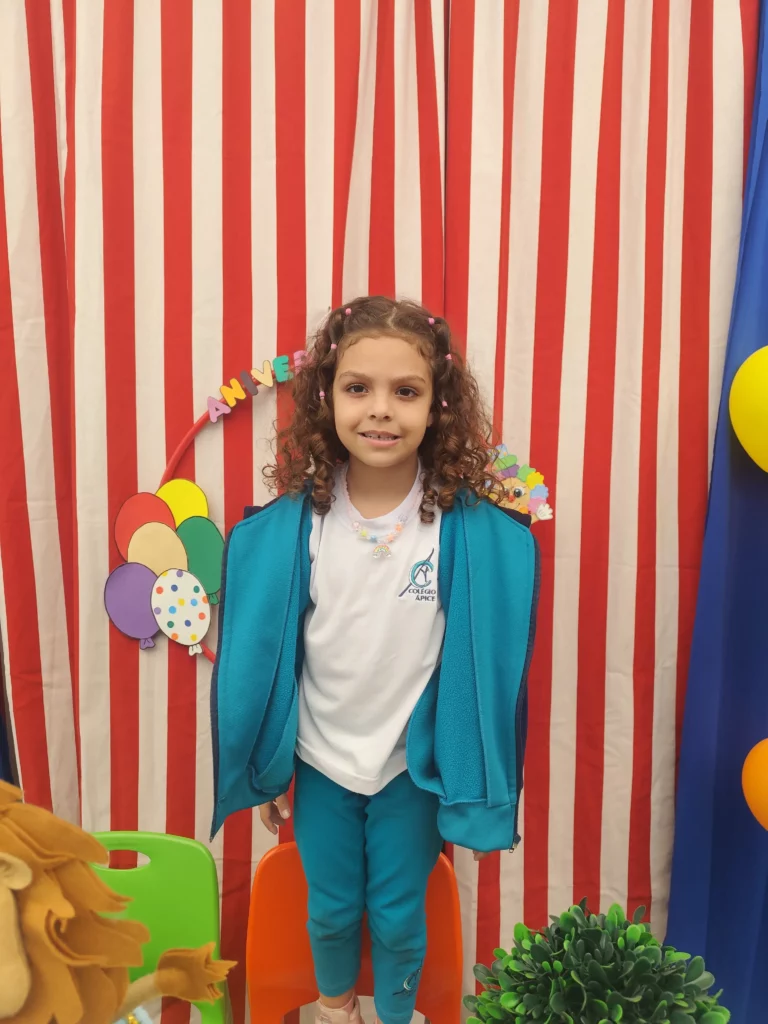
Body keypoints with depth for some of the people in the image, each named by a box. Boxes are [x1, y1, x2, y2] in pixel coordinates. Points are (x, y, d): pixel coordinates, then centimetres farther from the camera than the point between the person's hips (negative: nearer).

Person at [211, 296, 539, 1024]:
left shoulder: (476, 532, -19)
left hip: (415, 764, -1)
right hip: (319, 760, 2)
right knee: (331, 909, 23)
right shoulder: (286, 526, -16)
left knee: (399, 916, 19)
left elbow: (488, 661, -11)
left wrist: (475, 787, -6)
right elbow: (259, 655, -6)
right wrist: (264, 770, 1)